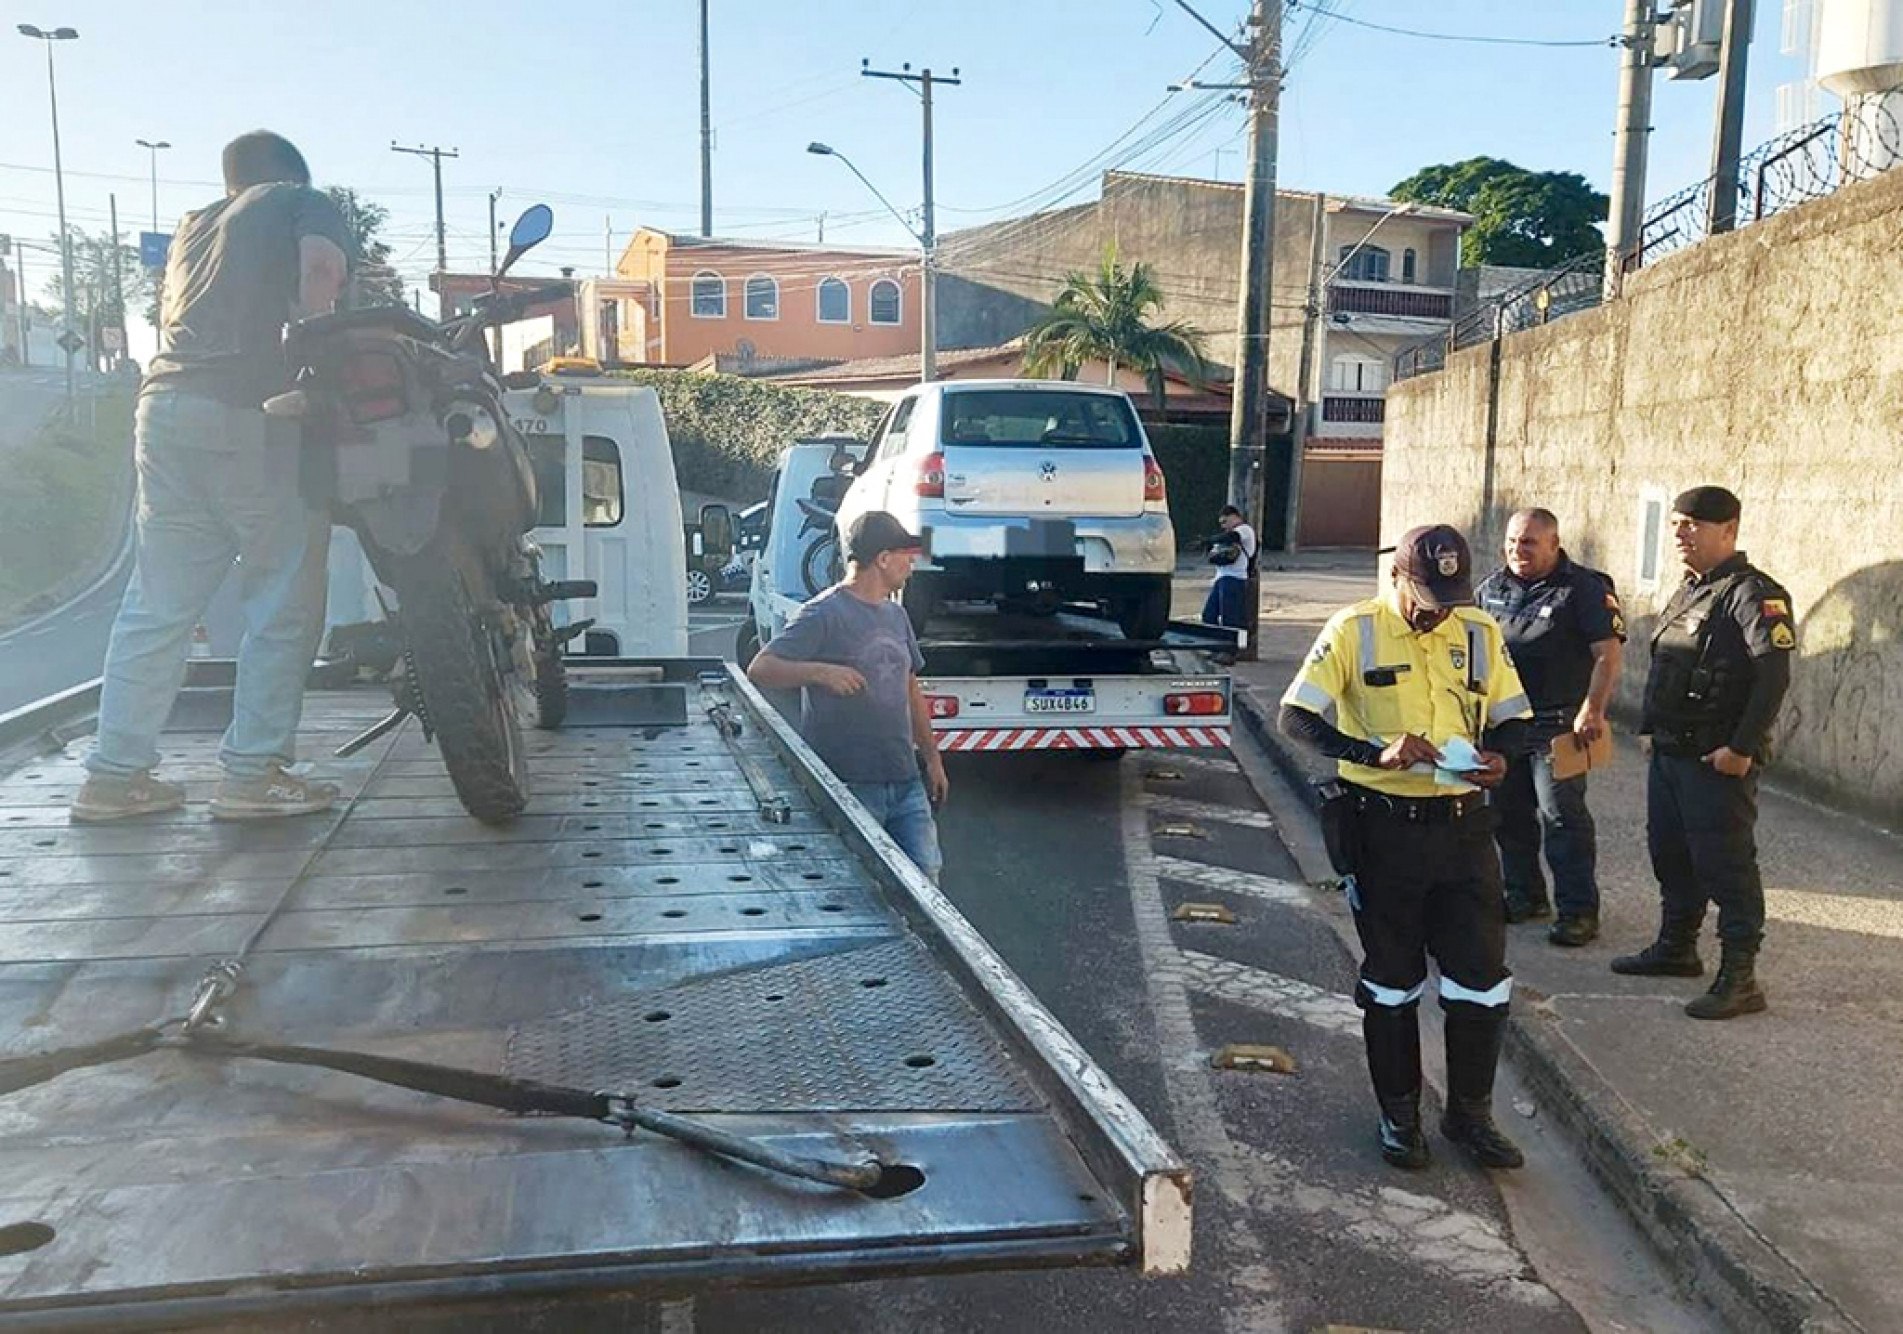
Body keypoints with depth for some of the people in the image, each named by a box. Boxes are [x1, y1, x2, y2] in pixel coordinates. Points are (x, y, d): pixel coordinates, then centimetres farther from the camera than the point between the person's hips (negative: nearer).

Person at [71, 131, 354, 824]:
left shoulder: (194, 225, 30)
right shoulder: (307, 203, 11)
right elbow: (320, 266, -11)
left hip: (164, 406, 7)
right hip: (252, 417, -6)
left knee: (158, 604, 9)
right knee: (282, 604, 0)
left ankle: (115, 773, 11)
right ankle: (254, 772, -1)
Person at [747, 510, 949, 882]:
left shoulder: (895, 615, 16)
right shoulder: (824, 615, -9)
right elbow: (759, 670, -15)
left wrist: (933, 759, 22)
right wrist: (819, 672, -31)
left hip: (905, 781, 7)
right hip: (849, 786, -7)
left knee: (926, 873, 5)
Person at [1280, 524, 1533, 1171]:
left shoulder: (1481, 633, 4)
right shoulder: (1354, 631, -7)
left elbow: (1514, 720, 12)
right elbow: (1296, 716, -11)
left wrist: (1499, 756, -12)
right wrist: (1375, 754, -25)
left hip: (1463, 826, 3)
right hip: (1382, 826, -3)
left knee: (1482, 976, 4)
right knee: (1392, 978, 10)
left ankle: (1470, 1112, 24)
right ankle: (1399, 1112, 26)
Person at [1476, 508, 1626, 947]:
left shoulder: (1585, 589, -7)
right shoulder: (1492, 588, 11)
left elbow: (1608, 652, -13)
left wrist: (1592, 710, -22)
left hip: (1558, 724, -6)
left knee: (1562, 815, -8)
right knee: (1508, 813, 13)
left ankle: (1579, 910, 0)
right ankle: (1524, 895, 27)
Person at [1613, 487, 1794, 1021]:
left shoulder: (1753, 593, -14)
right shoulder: (1688, 591, 15)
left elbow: (1773, 675, -22)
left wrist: (1742, 748, -24)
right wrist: (1653, 728, 19)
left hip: (1718, 760, -9)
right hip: (1669, 751, 9)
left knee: (1726, 866, -5)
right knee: (1670, 855, 18)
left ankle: (1739, 978, 2)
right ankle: (1676, 947, 33)